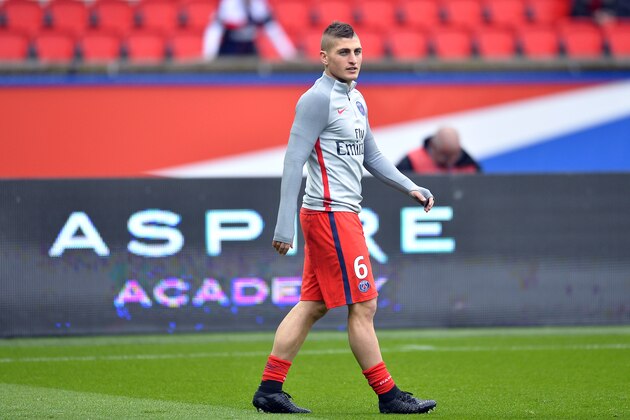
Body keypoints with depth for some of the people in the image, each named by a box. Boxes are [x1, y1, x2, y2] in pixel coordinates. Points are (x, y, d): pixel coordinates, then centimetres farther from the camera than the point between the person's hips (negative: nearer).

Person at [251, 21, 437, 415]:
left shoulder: (356, 99, 16)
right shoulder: (318, 99, -12)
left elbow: (371, 156, 25)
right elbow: (294, 161, -15)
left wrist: (410, 187, 14)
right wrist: (285, 225, -18)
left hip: (343, 214, 9)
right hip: (331, 215, -9)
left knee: (312, 305, 9)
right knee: (363, 306, -4)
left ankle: (270, 389, 12)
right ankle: (388, 395, 1)